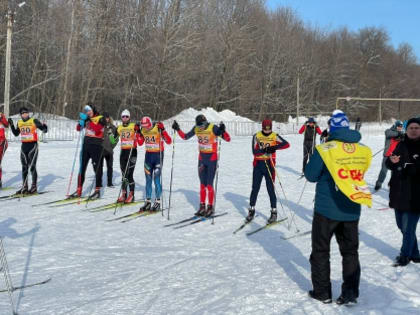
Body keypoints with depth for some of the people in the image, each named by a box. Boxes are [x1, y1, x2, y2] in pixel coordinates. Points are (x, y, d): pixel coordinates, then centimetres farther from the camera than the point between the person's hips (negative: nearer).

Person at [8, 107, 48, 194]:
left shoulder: (34, 121, -6)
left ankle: (34, 187, 2)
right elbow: (16, 134, 18)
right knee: (24, 167, 10)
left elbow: (44, 129, -8)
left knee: (32, 167, -7)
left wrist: (44, 127, -30)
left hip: (33, 145, -5)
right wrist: (11, 125, 7)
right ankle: (24, 187, 18)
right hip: (24, 146, 5)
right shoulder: (19, 123, 8)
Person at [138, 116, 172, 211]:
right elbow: (140, 143, 11)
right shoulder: (143, 130, 0)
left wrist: (162, 130, -29)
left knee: (157, 178, -6)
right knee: (148, 179, 6)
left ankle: (158, 202, 2)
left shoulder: (158, 128, -16)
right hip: (148, 155, 5)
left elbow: (169, 141, -19)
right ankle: (148, 201, 12)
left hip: (158, 155, -5)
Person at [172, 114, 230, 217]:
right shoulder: (196, 128, -1)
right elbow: (185, 137, 13)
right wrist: (178, 129, 0)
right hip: (202, 158, 5)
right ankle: (202, 206, 16)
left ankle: (210, 207, 6)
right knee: (202, 184, 9)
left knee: (209, 184, -5)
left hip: (212, 159, -5)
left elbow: (228, 139, -20)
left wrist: (223, 131, -38)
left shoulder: (213, 128, -17)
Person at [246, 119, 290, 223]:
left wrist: (275, 147, -30)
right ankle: (251, 210, 21)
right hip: (258, 165, 1)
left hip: (269, 165, -1)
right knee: (255, 189, 7)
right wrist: (265, 150, -29)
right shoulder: (256, 136, 0)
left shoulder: (275, 136, -2)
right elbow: (254, 151, -11)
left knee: (270, 189, 0)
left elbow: (287, 144, -16)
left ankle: (274, 212, 11)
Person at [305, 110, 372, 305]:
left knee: (321, 251, 12)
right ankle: (350, 294, 17)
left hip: (327, 210, -3)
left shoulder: (325, 149, -14)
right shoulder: (362, 150, -2)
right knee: (350, 252, 15)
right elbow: (361, 172, 11)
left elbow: (310, 175, -7)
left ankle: (322, 292, 18)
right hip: (351, 210, 4)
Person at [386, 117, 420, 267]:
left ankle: (405, 255, 11)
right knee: (401, 224, 15)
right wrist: (392, 161, -11)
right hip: (399, 193, 6)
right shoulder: (401, 145, 9)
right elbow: (388, 164, 11)